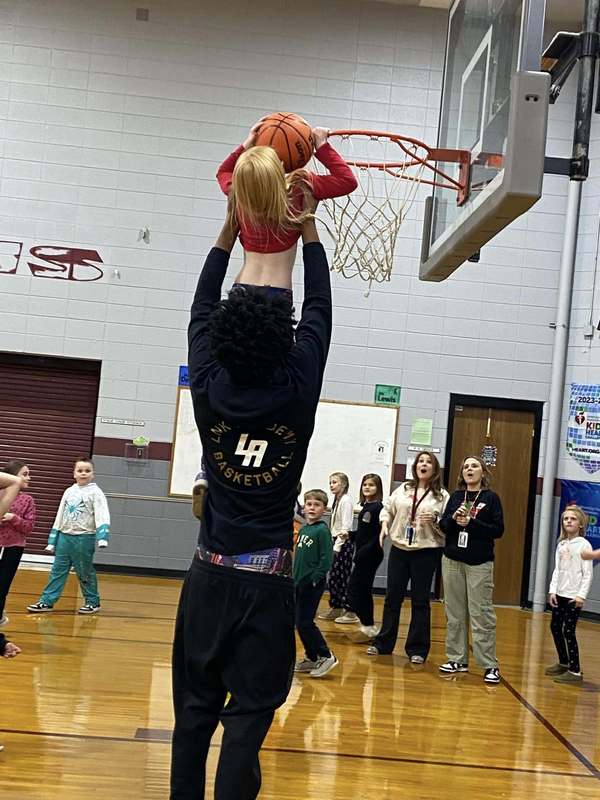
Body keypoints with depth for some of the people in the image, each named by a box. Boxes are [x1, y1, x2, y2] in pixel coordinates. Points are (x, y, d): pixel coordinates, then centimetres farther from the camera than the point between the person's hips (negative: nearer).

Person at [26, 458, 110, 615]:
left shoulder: (95, 492, -4)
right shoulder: (69, 492, 12)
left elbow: (102, 516, -15)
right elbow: (60, 516, 16)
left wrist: (102, 537, -30)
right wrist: (52, 541, 15)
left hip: (84, 538, -5)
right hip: (65, 536, 5)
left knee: (85, 573, 3)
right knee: (57, 570, 5)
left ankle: (93, 602, 17)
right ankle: (47, 601, 8)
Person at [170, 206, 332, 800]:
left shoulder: (209, 389, -5)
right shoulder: (298, 391, -10)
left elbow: (201, 310, 11)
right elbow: (319, 310, 4)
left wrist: (230, 226, 18)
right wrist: (307, 225, 13)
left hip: (209, 574, 3)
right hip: (266, 581, -2)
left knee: (194, 708, 10)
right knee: (248, 715, -1)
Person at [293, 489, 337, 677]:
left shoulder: (322, 530, -12)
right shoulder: (303, 529, 11)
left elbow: (326, 559, -16)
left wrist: (315, 579, -17)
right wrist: (294, 577, 13)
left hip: (313, 584, -8)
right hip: (299, 583, 8)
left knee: (305, 623, -8)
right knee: (300, 623, 11)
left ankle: (326, 656, 2)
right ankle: (311, 658, 22)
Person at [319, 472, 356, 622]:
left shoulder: (346, 501, -13)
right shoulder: (336, 501, 13)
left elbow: (346, 526, -18)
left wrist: (337, 546, -18)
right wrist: (332, 544, 6)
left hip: (344, 542, -9)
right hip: (336, 541, 9)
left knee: (343, 577, -7)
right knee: (333, 577, 11)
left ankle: (351, 611, -2)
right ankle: (335, 608, 20)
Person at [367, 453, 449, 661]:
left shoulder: (442, 496, -2)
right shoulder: (403, 489, 8)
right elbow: (387, 509, 14)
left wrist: (434, 521, -23)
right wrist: (384, 525, -3)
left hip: (426, 552, -3)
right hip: (399, 549, 3)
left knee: (420, 601, 2)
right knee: (392, 598, 10)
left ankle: (417, 649, 11)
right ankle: (383, 643, 21)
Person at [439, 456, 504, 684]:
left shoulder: (491, 498, 0)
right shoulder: (455, 496, 11)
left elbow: (498, 530, -6)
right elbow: (443, 525, 9)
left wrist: (472, 523, -15)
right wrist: (454, 519, -12)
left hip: (479, 563, -4)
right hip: (452, 561, 4)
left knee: (482, 614, -7)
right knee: (455, 613, 6)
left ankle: (490, 665, -1)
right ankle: (457, 659, 14)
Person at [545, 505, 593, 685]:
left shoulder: (584, 544, -8)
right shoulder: (561, 545, 10)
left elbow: (588, 573, -11)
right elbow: (557, 570, 12)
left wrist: (582, 595, -16)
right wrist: (552, 591, 3)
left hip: (574, 596, -7)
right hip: (559, 594, 7)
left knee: (568, 631, -7)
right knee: (555, 627, 12)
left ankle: (575, 671, 1)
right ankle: (563, 663, 28)